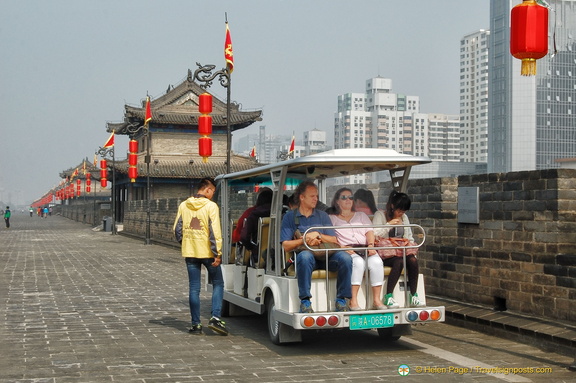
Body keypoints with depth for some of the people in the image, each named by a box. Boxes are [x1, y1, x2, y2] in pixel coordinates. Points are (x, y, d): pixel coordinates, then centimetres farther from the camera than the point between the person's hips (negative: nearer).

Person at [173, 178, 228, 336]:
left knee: (194, 288, 8)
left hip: (190, 252, 4)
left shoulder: (183, 206, 5)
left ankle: (196, 324, 9)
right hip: (207, 252, -4)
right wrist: (217, 253, -13)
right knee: (218, 283, 10)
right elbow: (215, 231, -15)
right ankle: (215, 318, -3)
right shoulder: (211, 206, -10)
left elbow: (177, 229, 6)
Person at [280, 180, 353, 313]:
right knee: (305, 256, -39)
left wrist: (318, 235, -9)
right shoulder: (289, 217, 9)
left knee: (345, 257, -27)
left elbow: (334, 241, 8)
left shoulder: (323, 216, 18)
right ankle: (305, 301, -32)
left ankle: (341, 299, -17)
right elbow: (286, 246, 0)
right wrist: (304, 240, -15)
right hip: (305, 253, -3)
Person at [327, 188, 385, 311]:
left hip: (365, 248, 3)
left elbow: (369, 232, 15)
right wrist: (342, 247, -16)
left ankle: (377, 300, -28)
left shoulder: (361, 215, 29)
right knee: (358, 262, -36)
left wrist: (371, 245, -6)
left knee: (376, 261, -30)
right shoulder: (331, 218, 18)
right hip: (345, 250, -3)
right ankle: (353, 301, -37)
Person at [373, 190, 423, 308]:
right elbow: (374, 235, -8)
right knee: (399, 262, -36)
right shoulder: (380, 216, 2)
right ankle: (388, 296, -33)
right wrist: (389, 225, -14)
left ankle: (413, 296, -21)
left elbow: (409, 237, 23)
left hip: (403, 251, 5)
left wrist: (412, 251, 7)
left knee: (413, 261, -28)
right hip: (386, 254, -5)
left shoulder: (404, 217, 21)